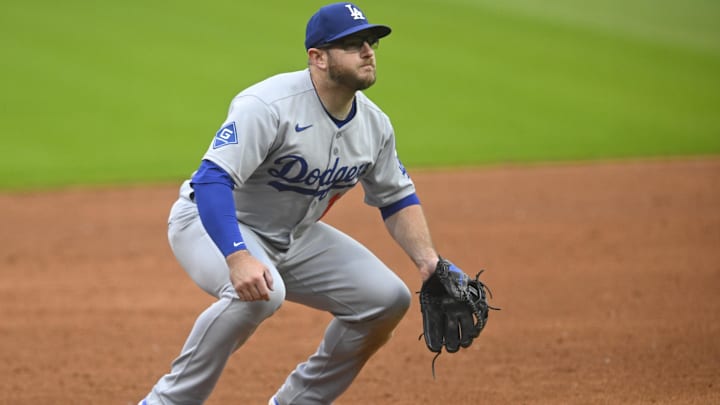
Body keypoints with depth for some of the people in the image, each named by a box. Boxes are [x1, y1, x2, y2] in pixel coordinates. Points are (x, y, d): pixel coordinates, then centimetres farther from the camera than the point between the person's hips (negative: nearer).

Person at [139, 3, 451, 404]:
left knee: (388, 299, -3)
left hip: (295, 236, 8)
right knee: (258, 292, -38)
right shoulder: (269, 105, -28)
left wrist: (429, 263, -6)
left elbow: (398, 198, 10)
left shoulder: (374, 125, -4)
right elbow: (211, 179, -36)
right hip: (213, 223, -8)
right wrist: (238, 257, -49)